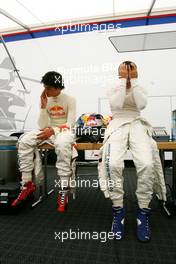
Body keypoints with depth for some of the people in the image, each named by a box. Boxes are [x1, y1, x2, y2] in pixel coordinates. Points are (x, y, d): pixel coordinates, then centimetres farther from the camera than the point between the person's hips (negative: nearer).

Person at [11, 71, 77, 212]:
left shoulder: (70, 99, -6)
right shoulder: (44, 100, 4)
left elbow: (70, 124, -13)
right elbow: (43, 126, -4)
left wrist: (53, 130, -27)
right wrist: (43, 106, -14)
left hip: (65, 130, -4)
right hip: (49, 131, 4)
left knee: (62, 143, -41)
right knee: (24, 141, -22)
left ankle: (64, 190, -31)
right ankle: (27, 184, -13)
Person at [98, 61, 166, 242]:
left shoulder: (140, 89, 17)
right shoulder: (113, 90, 15)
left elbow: (141, 105, -5)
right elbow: (116, 104, -8)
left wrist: (134, 80, -1)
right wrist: (123, 80, -2)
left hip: (137, 126, 1)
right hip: (118, 126, -1)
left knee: (147, 164, -29)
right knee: (113, 164, -31)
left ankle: (143, 212, -9)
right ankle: (118, 210, -12)